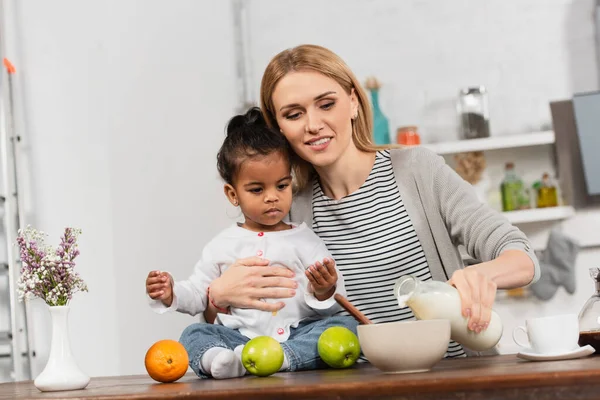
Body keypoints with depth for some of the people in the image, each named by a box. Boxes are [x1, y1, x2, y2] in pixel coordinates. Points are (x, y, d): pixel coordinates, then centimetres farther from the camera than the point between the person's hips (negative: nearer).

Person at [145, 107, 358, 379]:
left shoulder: (305, 241, 10)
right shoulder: (222, 246, 15)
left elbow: (334, 304, 5)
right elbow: (197, 293, 19)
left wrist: (325, 293, -19)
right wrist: (171, 295, -3)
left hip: (298, 334, -1)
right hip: (238, 336, 1)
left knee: (345, 325, -26)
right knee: (195, 335, -21)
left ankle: (281, 356, -46)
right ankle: (217, 359, -52)